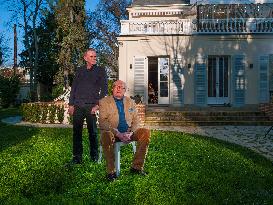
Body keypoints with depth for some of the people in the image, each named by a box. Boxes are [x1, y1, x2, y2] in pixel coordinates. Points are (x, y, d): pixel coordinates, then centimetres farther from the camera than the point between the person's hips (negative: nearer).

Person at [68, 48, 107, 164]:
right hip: (78, 106, 3)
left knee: (93, 132, 1)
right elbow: (73, 88, 15)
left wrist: (98, 105, -9)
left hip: (91, 106, -3)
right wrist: (71, 105, 7)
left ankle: (94, 156, 13)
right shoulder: (79, 71, 14)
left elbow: (104, 90, 0)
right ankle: (77, 157, 9)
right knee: (77, 132, 2)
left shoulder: (100, 71, 6)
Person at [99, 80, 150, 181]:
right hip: (112, 132, -3)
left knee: (146, 132, -19)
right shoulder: (104, 102, 3)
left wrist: (131, 133, -12)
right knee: (106, 136, -37)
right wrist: (118, 133, -21)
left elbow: (136, 120, 9)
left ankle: (136, 167, -10)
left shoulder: (131, 102, 16)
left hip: (128, 133, 4)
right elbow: (102, 122, -9)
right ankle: (111, 171, -24)